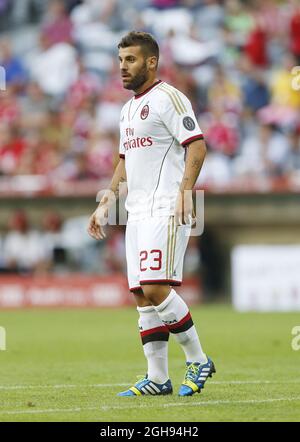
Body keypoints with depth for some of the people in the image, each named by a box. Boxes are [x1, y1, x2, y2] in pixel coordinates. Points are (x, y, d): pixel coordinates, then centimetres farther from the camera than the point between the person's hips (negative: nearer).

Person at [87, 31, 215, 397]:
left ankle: (198, 360, -4)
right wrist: (105, 204, 24)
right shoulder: (129, 109, 21)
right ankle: (157, 378, 7)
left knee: (157, 288, -17)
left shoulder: (167, 98, -7)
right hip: (138, 212, 9)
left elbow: (196, 145, -15)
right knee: (143, 296, 4)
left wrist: (185, 192, -24)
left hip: (166, 210, -9)